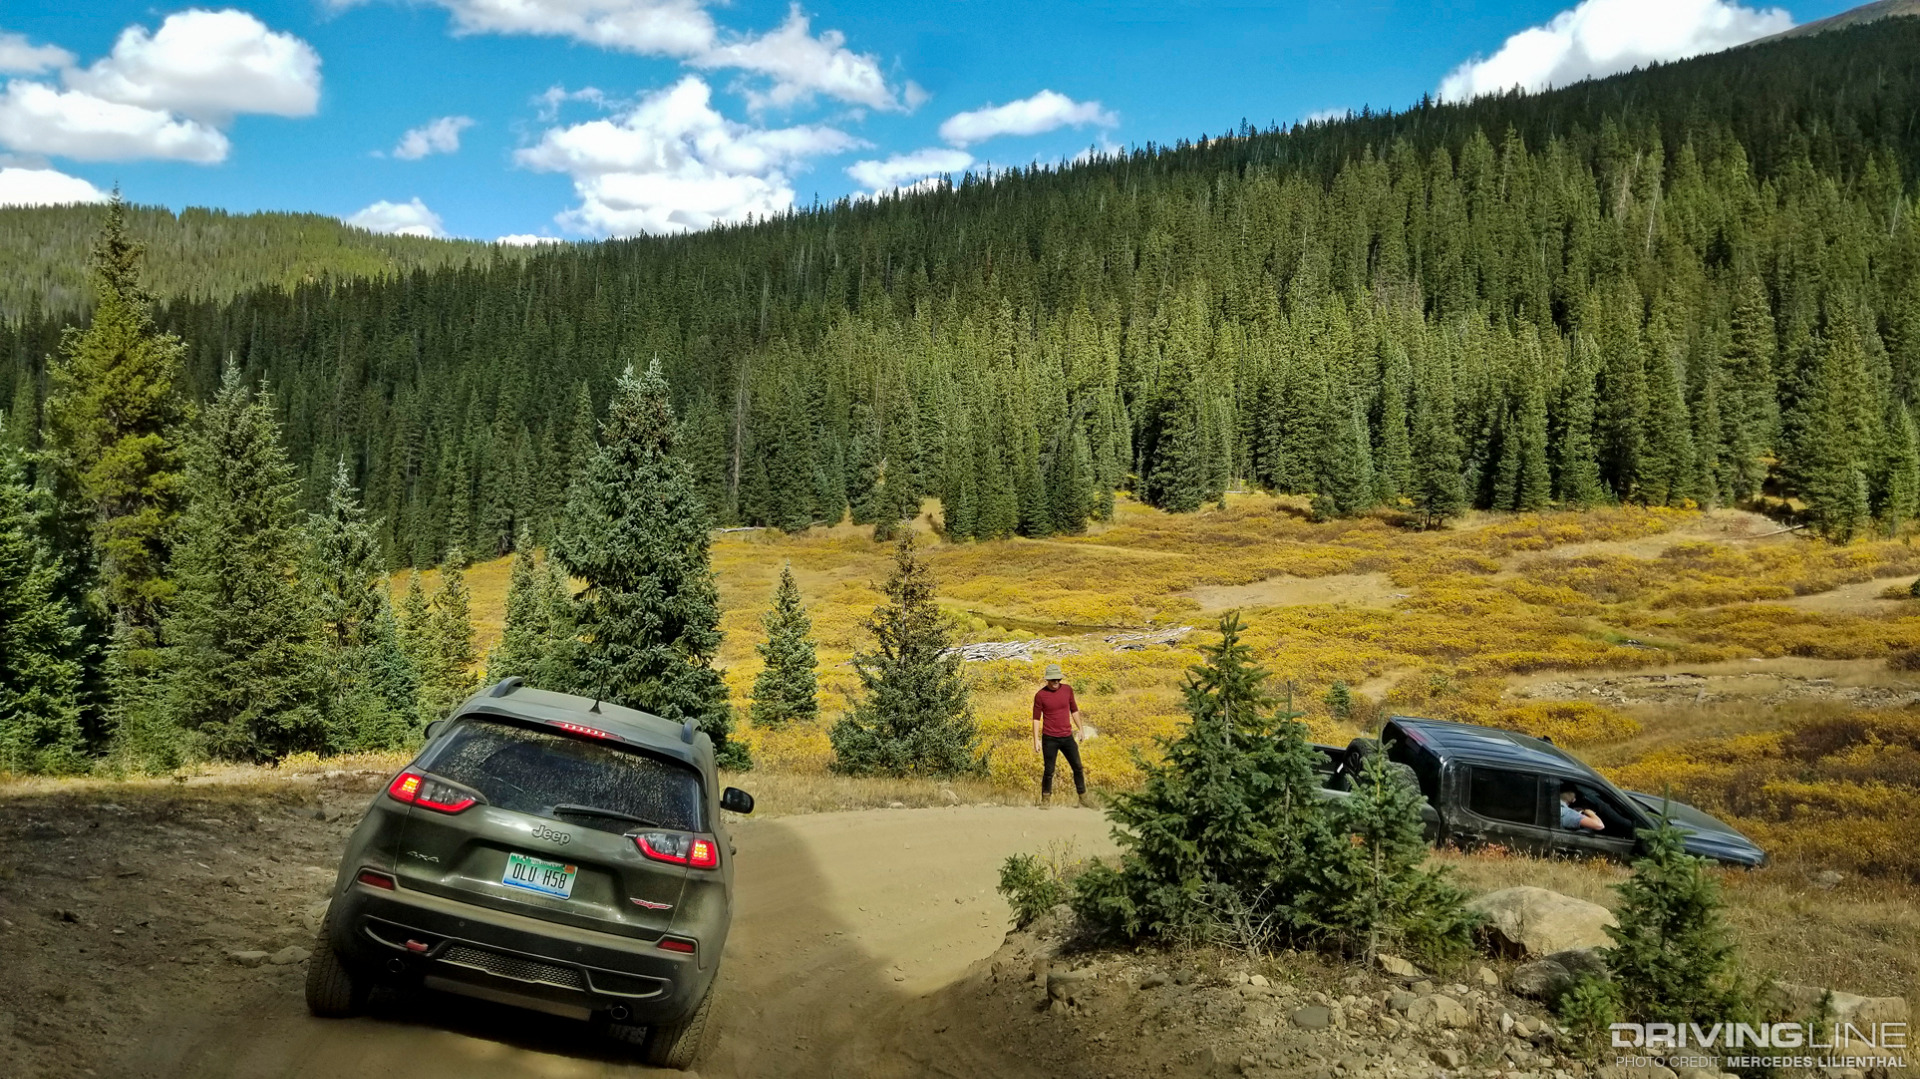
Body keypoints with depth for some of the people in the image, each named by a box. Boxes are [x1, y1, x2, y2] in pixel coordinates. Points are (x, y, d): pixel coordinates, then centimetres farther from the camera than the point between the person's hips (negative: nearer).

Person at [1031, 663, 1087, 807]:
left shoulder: (1068, 690, 1)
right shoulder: (1040, 695, -9)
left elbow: (1074, 710, 13)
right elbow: (1036, 718, -5)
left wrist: (1080, 729, 13)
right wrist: (1036, 740, -9)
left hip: (1067, 737, 4)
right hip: (1049, 739, -3)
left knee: (1078, 768, 7)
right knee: (1049, 771, 2)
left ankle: (1083, 799, 19)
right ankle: (1045, 800, 18)